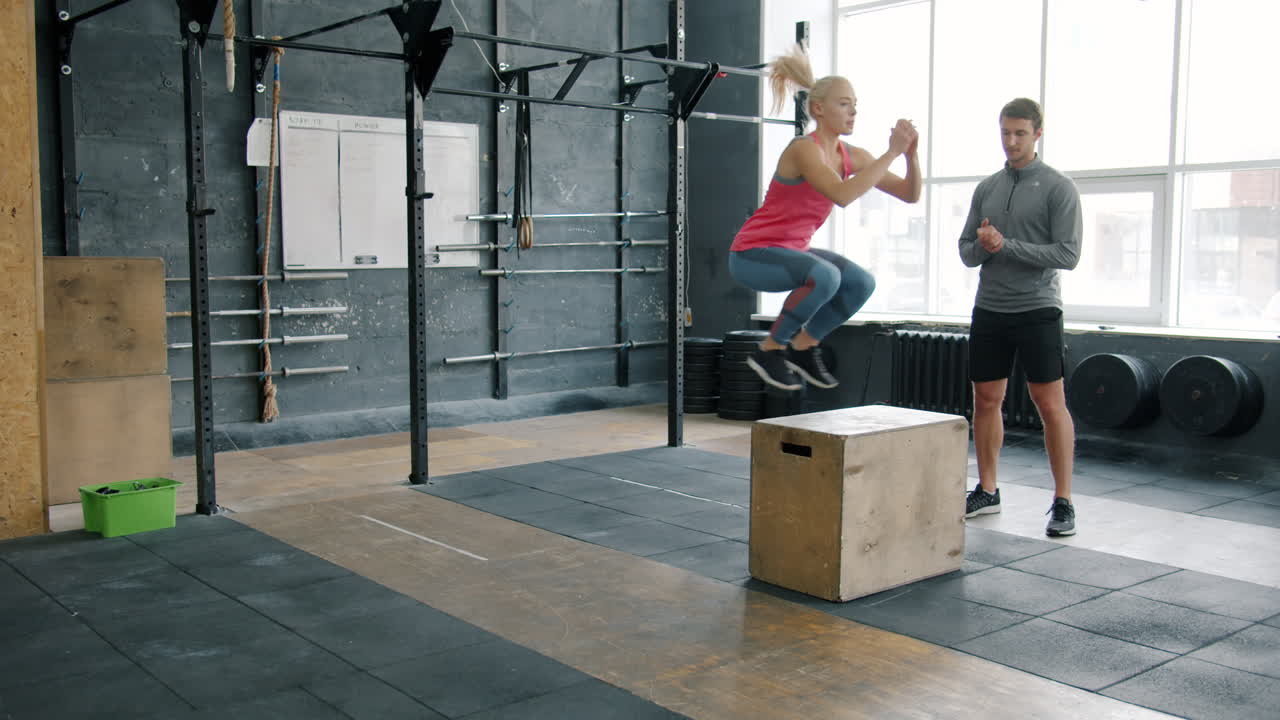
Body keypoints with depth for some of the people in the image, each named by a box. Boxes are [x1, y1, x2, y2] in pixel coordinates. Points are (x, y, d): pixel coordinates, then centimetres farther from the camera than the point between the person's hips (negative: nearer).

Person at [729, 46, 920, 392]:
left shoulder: (851, 156, 2)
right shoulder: (804, 149, -21)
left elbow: (910, 194, 4)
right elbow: (843, 195, -39)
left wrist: (910, 154, -14)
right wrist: (892, 152, -34)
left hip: (793, 249, 8)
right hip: (753, 253, -8)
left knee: (861, 283, -4)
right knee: (825, 276, -31)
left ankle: (804, 345, 12)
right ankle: (769, 349, -13)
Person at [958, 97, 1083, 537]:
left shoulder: (1058, 188, -4)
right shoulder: (986, 189, 12)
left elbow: (1067, 254, -12)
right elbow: (966, 252, 13)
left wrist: (1006, 246, -17)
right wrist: (981, 245, -10)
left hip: (1037, 310, -5)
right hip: (989, 309, 5)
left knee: (1050, 404, -4)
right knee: (986, 401, 9)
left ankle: (1063, 502, 4)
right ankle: (986, 491, 22)